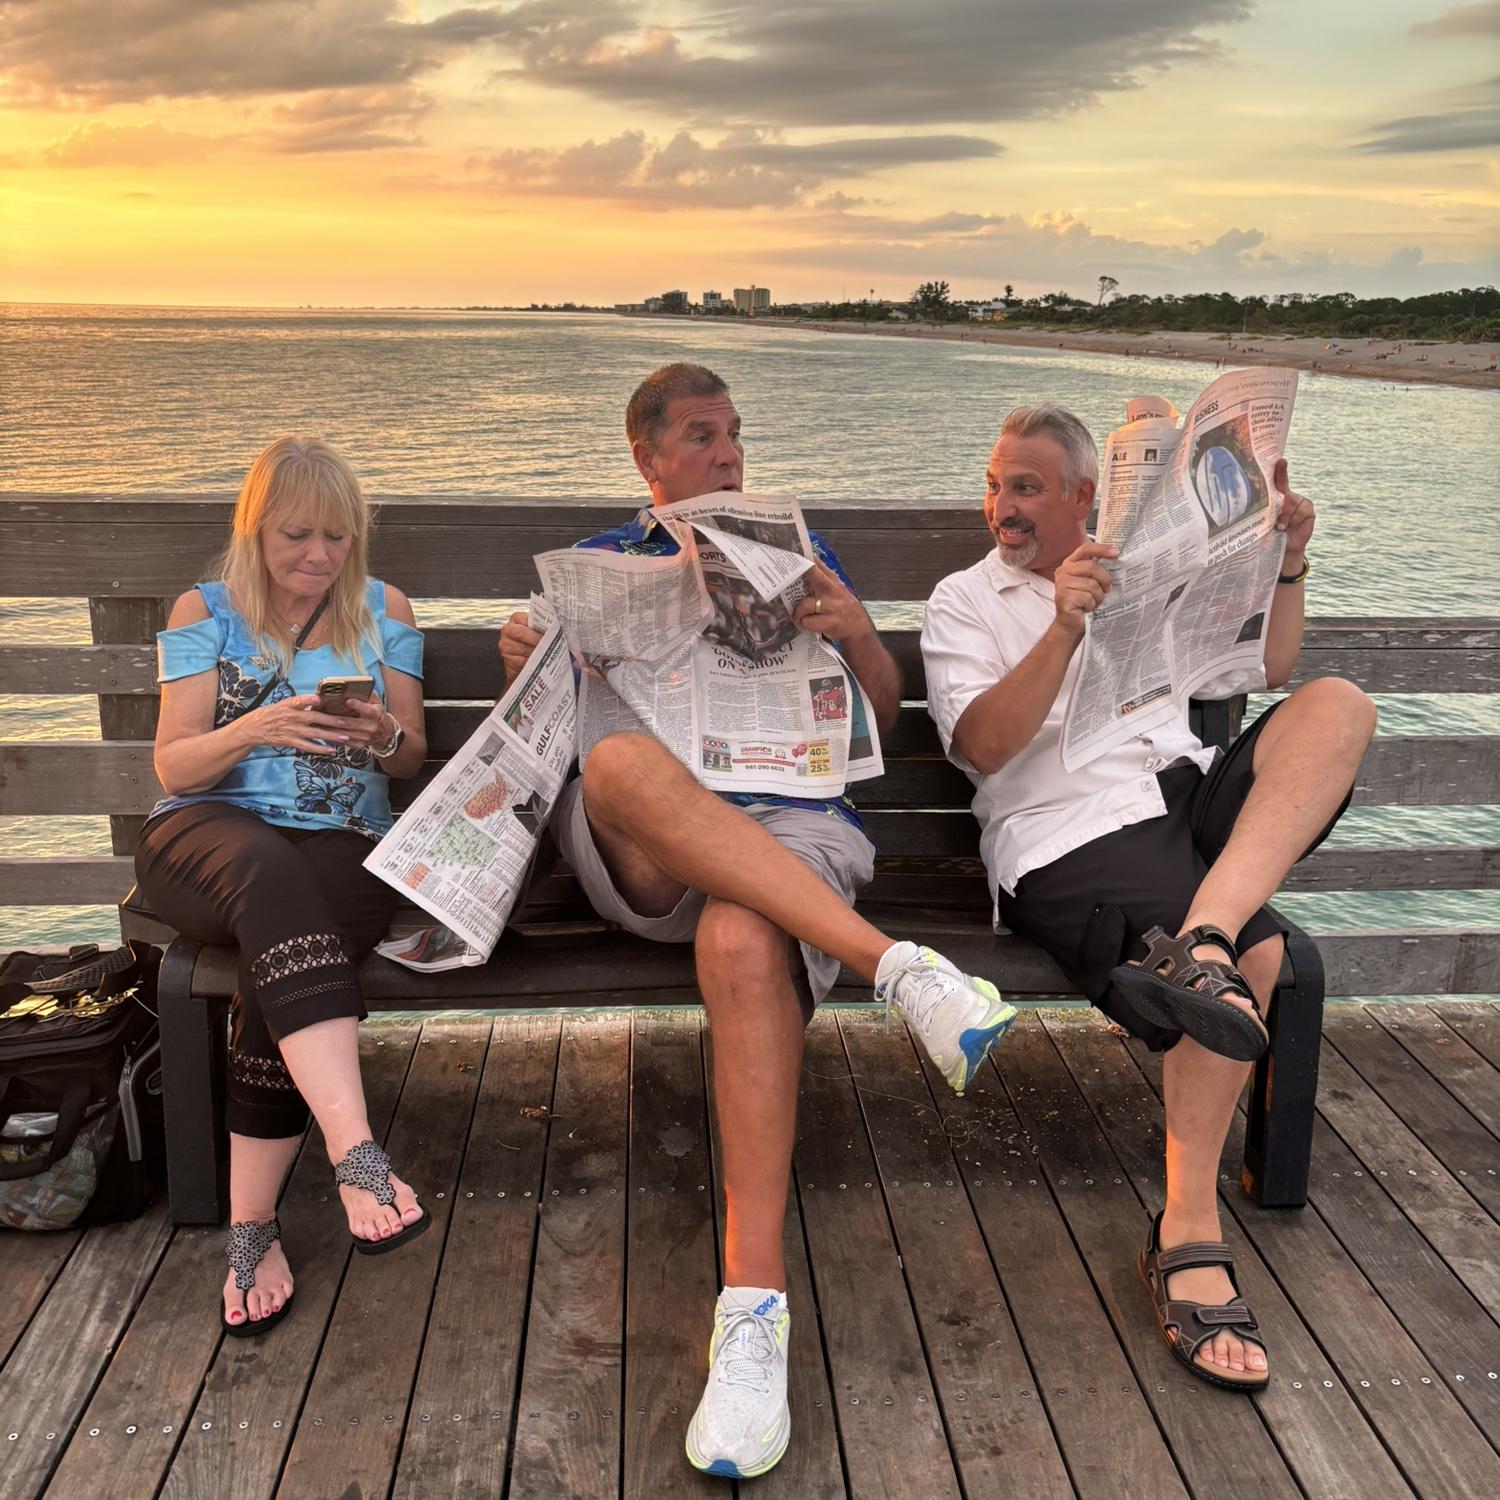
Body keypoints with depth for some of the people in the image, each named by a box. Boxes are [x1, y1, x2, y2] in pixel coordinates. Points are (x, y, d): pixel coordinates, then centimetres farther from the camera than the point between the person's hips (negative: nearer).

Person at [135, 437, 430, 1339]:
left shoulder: (385, 611, 15)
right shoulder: (205, 612, 11)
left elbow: (413, 756, 14)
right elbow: (174, 766, 3)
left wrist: (384, 734, -10)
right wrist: (253, 731, -17)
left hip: (344, 843, 1)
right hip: (209, 834, -1)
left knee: (279, 950, -34)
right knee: (271, 875, -39)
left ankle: (252, 1224, -24)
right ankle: (356, 1154, -52)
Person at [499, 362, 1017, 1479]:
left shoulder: (801, 552, 25)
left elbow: (883, 718, 20)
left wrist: (857, 632, -3)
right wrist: (523, 667, -4)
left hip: (792, 815, 0)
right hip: (635, 846, 1)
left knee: (744, 944, -37)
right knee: (621, 762, -38)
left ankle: (754, 1309, -37)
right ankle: (896, 965, -41)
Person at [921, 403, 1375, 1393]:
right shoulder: (965, 602, 12)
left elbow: (1265, 672, 26)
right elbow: (982, 747, -5)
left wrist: (1289, 567, 10)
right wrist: (1063, 630, -16)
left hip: (1190, 799, 5)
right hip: (1068, 836, -5)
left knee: (1337, 707, -22)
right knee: (1257, 955, -29)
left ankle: (1202, 941, -39)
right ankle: (1189, 1234, -20)